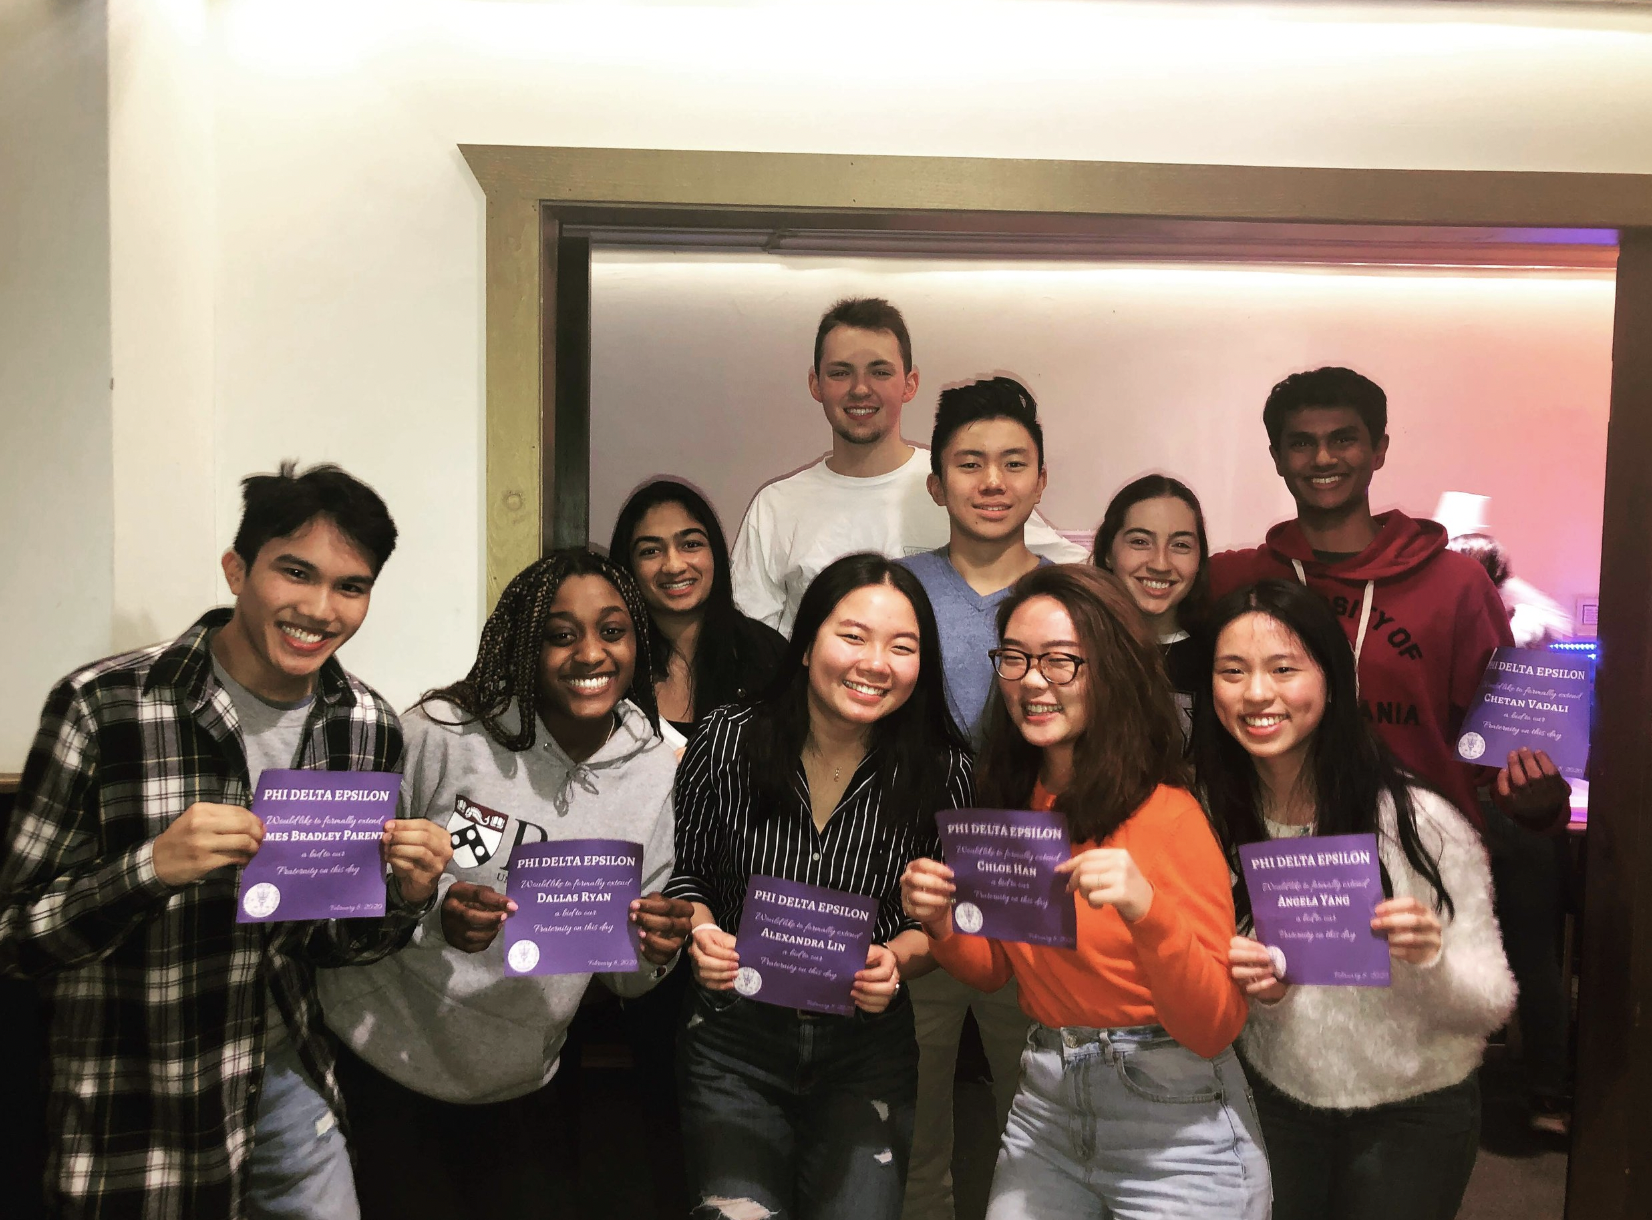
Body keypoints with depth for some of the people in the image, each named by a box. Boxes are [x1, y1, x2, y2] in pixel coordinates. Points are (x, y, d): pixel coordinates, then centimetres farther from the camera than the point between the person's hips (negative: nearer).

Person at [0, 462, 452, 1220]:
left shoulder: (369, 728, -5)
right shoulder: (102, 705, -19)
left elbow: (329, 943, 4)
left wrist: (404, 896, -16)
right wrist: (151, 868, -31)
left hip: (288, 1083, 4)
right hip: (136, 1119, -3)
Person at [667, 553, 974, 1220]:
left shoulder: (941, 768, -10)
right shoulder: (726, 739, -10)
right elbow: (685, 872, 4)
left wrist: (899, 958, -18)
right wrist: (700, 932, -15)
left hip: (868, 1047, 1)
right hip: (736, 1040, 0)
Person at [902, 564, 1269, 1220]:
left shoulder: (1170, 815, -18)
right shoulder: (1012, 801, -1)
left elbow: (1215, 1030, -19)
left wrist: (1146, 909, -35)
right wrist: (942, 924, -11)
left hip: (1175, 1129, -5)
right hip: (1044, 1108, 5)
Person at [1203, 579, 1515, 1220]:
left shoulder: (1422, 823, -22)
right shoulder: (1210, 819, -12)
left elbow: (1490, 1007, -14)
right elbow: (1210, 999, 1)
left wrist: (1429, 959, -34)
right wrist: (1250, 989, -21)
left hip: (1413, 1112, -2)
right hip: (1274, 1101, 2)